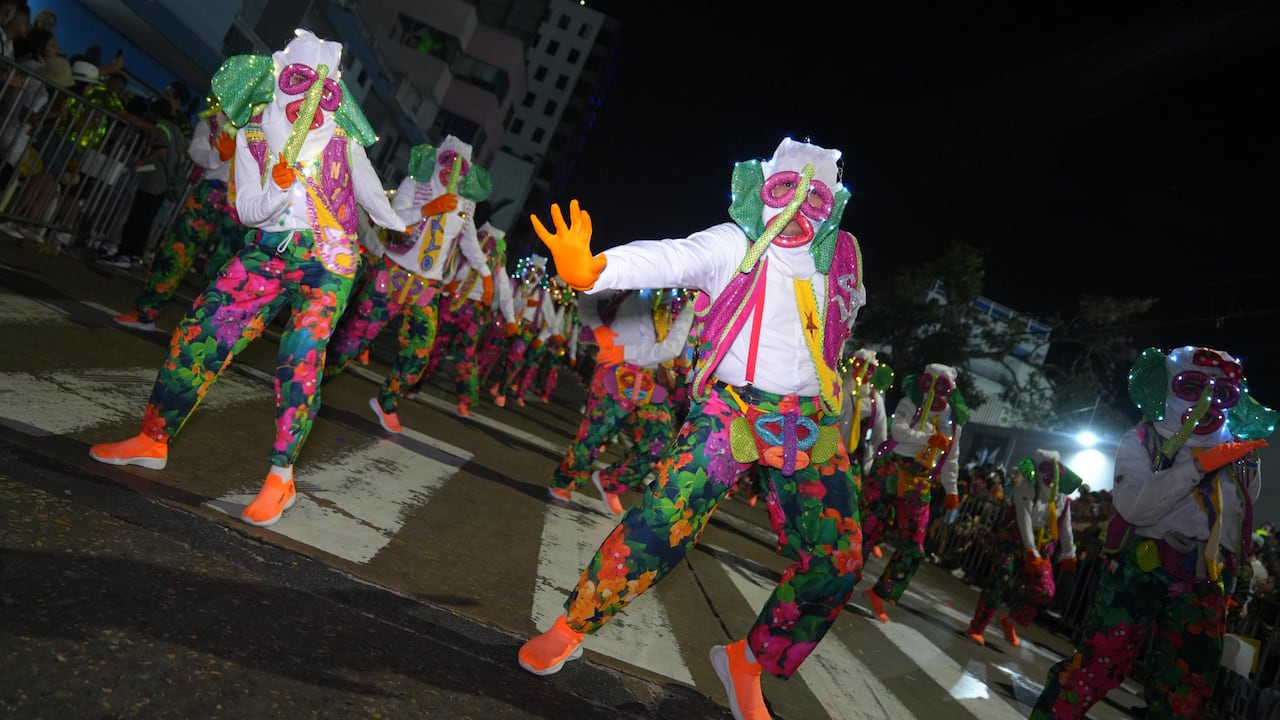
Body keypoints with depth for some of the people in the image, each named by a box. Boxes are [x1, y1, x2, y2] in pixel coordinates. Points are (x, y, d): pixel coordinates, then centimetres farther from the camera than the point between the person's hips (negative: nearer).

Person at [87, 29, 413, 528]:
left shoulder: (342, 136, 1)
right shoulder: (253, 134, 4)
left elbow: (368, 190, 18)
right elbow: (248, 211, 0)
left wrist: (398, 225, 31)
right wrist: (278, 186, -19)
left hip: (327, 261, -3)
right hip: (267, 252, 3)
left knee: (300, 356, -16)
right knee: (201, 332, 0)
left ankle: (281, 479, -6)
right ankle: (153, 440, 19)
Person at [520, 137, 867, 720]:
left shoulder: (841, 257, 7)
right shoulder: (733, 243, -6)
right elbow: (670, 258, -24)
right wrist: (590, 269, -44)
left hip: (811, 425, 5)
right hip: (732, 409, -4)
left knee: (836, 562, 1)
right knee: (662, 522, -17)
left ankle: (747, 661, 23)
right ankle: (570, 627, 7)